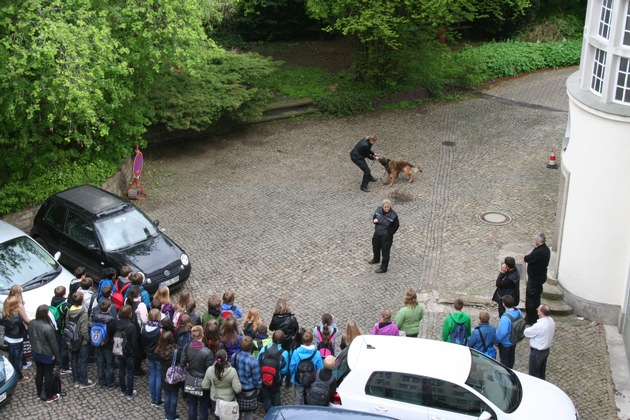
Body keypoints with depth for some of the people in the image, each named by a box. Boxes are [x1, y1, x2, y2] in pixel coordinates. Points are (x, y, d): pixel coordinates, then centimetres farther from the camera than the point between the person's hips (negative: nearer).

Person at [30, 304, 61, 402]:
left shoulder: (31, 324, -9)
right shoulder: (48, 328, -30)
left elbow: (31, 338, 7)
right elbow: (53, 344, -20)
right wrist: (58, 356, -6)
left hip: (36, 353, 7)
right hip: (47, 355, -6)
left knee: (39, 373, 21)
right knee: (48, 375, 9)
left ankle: (40, 393, 36)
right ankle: (49, 397, 22)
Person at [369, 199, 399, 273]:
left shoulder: (393, 215, -24)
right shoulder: (378, 210, -9)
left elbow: (396, 226, -12)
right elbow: (374, 216, 10)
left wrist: (389, 233, -14)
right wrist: (374, 220, -13)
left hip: (386, 236, -7)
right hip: (377, 234, 7)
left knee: (385, 252, 5)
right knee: (375, 247, 29)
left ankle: (383, 268, 21)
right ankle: (376, 259, 58)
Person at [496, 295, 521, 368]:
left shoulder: (505, 318, -39)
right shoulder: (518, 312, -16)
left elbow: (501, 332, -31)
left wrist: (496, 340, -11)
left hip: (505, 343, -7)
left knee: (504, 360, 16)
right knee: (511, 357, 28)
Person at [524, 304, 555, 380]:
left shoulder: (539, 326, -34)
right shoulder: (551, 321, -7)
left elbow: (526, 333, -20)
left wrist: (527, 329, 2)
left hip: (537, 352, -8)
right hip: (546, 350, 8)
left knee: (534, 374, 9)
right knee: (542, 371, 25)